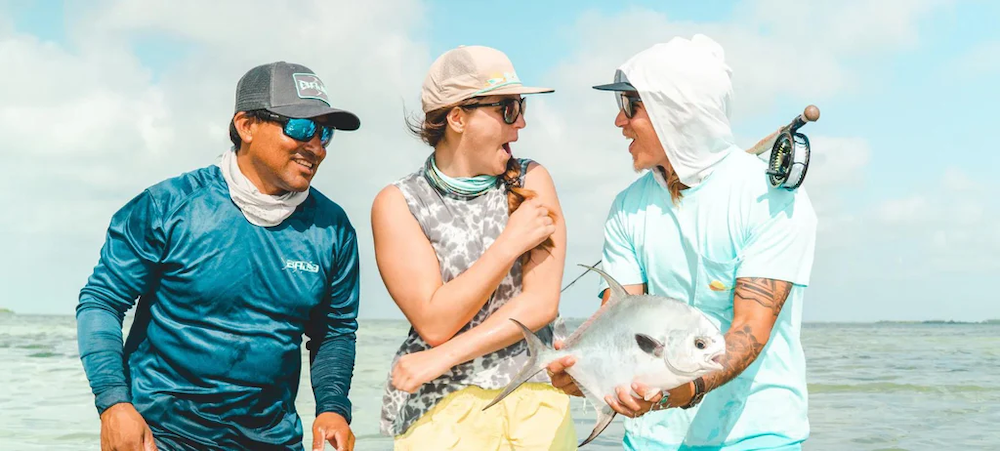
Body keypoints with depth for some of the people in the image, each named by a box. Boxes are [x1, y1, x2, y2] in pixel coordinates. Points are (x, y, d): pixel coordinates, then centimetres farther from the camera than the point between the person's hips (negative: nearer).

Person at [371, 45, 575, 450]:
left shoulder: (531, 181, 1)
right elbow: (434, 323, -13)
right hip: (441, 408, -2)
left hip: (536, 400, 2)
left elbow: (542, 303, -7)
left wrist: (443, 357, -13)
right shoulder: (398, 204, -4)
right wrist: (510, 244, -13)